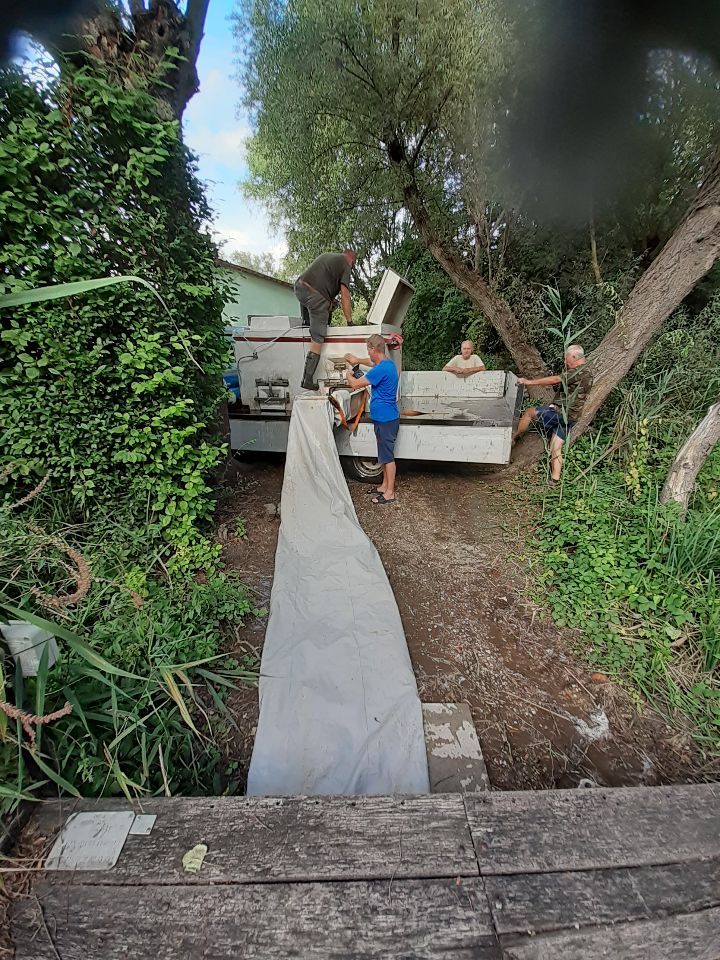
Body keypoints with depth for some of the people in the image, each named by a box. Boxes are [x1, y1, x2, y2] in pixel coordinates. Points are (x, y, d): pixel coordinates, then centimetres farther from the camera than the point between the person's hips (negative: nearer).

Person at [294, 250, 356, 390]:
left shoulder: (324, 255, 30)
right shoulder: (345, 265, 9)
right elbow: (345, 296, 1)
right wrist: (349, 322, 5)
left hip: (299, 286, 7)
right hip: (316, 296, -7)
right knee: (317, 339, -4)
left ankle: (306, 321, 29)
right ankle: (308, 380, -9)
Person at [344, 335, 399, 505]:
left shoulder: (381, 369, -21)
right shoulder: (387, 363, 10)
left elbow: (355, 384, -16)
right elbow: (372, 362, 36)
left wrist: (348, 375, 4)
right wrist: (358, 360, 34)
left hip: (386, 419, -10)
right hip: (383, 417, 10)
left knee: (387, 456, -2)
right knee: (385, 454, 17)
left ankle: (390, 493, 8)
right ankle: (385, 486, 30)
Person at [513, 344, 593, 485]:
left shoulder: (581, 372, -14)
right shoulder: (584, 372, 19)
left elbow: (555, 380, -20)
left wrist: (529, 382, -18)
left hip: (561, 414, -10)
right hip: (568, 418, 10)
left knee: (529, 412, 4)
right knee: (555, 449, 8)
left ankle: (512, 439, 16)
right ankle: (555, 479, 7)